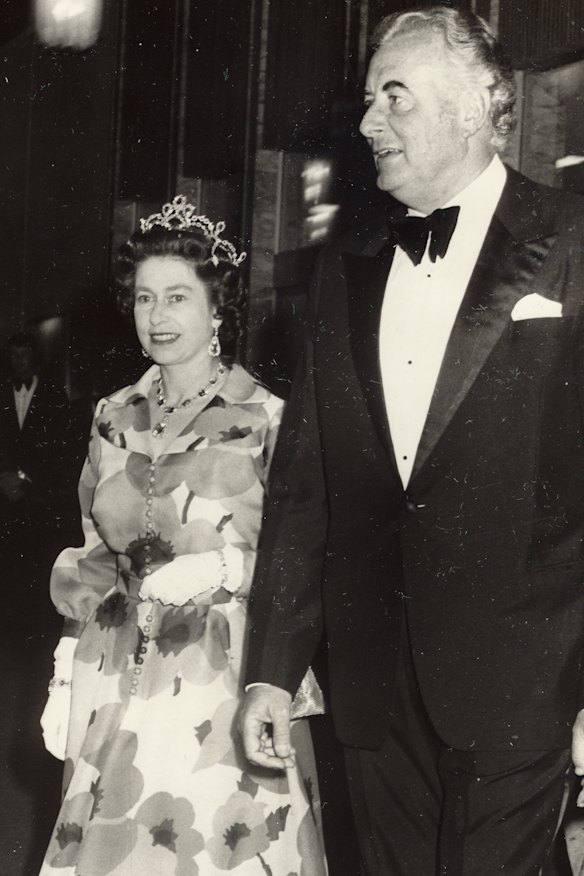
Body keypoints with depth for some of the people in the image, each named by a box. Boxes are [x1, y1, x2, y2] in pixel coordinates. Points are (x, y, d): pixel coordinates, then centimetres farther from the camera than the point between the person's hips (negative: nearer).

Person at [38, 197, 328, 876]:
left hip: (226, 679, -4)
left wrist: (218, 568, -16)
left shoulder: (267, 418, -6)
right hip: (117, 682, 4)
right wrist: (66, 674, 12)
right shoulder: (115, 419, 8)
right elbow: (94, 560, 14)